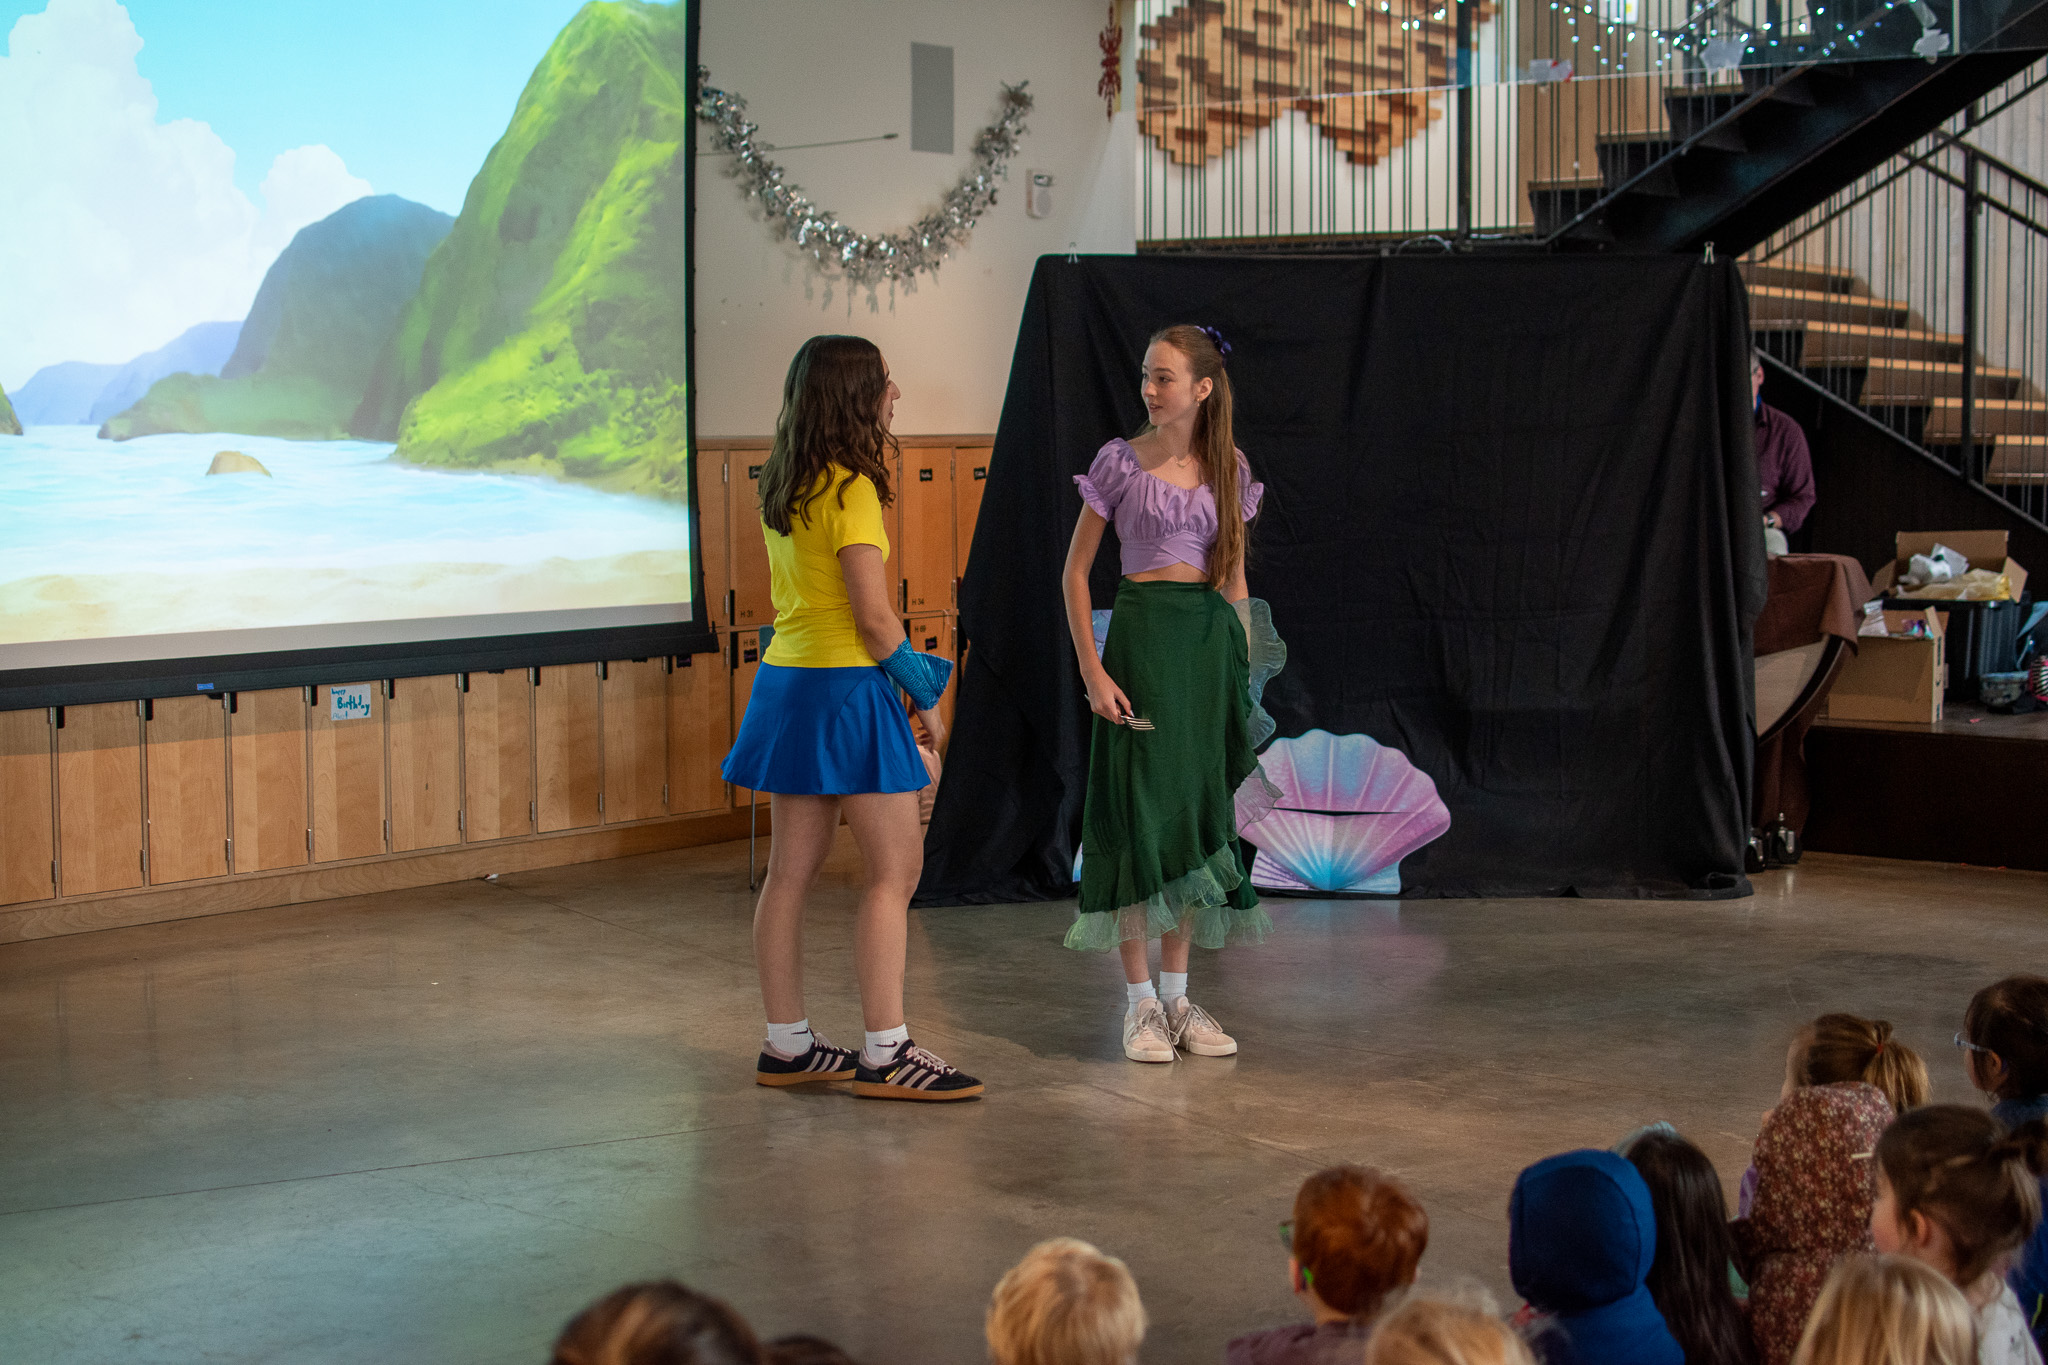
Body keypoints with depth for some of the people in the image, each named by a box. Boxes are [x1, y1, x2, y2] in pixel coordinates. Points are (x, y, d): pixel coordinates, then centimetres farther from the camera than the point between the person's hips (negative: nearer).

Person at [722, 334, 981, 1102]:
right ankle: (884, 1055, -3)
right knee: (896, 868, -3)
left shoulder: (783, 486, 11)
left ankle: (787, 1046, 17)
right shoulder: (850, 489, -15)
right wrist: (926, 696, -5)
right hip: (845, 687, -9)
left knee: (792, 868, 11)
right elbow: (873, 616, -18)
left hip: (786, 682, 9)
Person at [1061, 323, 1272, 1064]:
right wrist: (1092, 669, -9)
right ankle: (1139, 1001, 2)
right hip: (1142, 633, -4)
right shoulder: (1121, 461, -2)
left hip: (1212, 640, 4)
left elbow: (1235, 573, 15)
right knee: (1141, 808, -5)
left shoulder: (1228, 467, 9)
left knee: (1198, 809, 7)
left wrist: (1245, 664, 9)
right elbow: (1075, 568, -1)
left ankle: (1178, 996, 15)